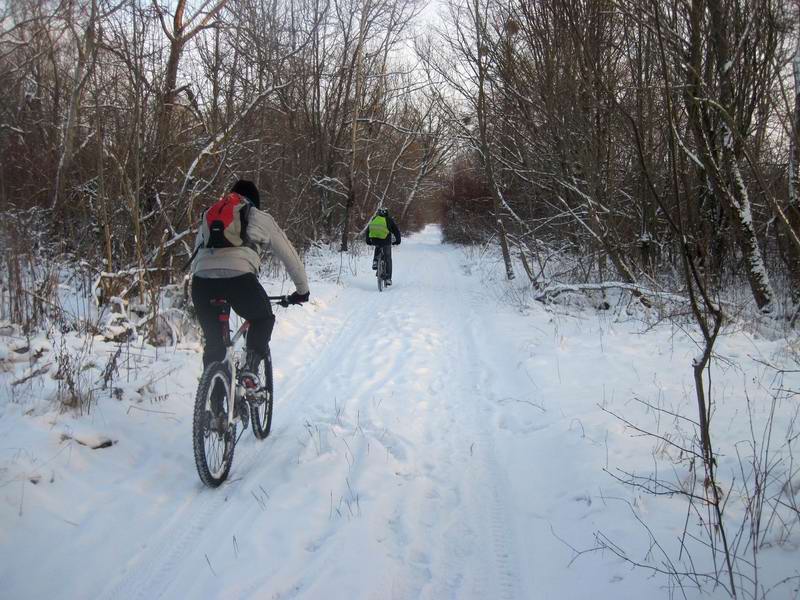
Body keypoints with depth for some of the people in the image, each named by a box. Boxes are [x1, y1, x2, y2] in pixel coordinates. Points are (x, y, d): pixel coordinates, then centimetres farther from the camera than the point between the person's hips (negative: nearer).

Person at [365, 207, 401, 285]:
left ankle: (375, 261, 16)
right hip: (385, 241, -2)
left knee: (378, 247, 38)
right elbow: (396, 231, 11)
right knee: (388, 259, 11)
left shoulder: (374, 219, 17)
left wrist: (368, 241, 36)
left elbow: (368, 230, 24)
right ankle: (388, 278, 8)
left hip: (374, 241, 2)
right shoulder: (389, 220, 10)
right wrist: (397, 241, 25)